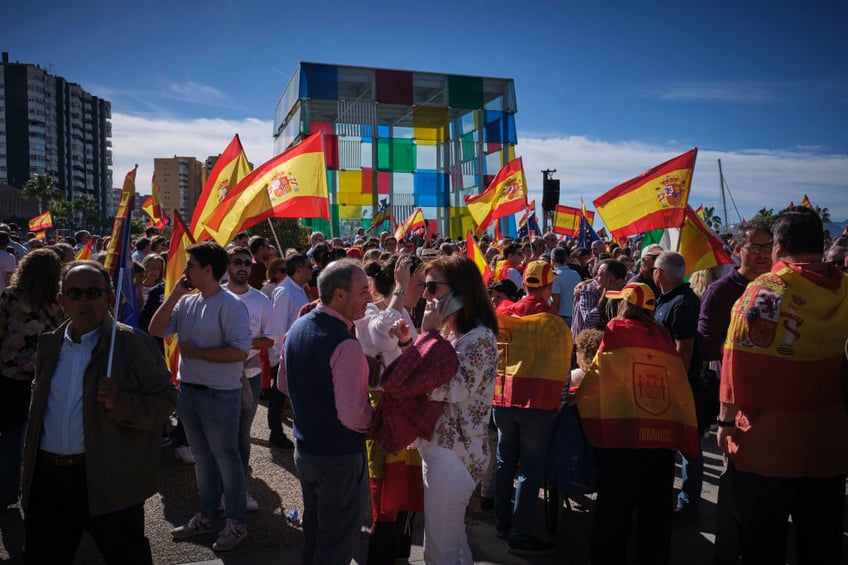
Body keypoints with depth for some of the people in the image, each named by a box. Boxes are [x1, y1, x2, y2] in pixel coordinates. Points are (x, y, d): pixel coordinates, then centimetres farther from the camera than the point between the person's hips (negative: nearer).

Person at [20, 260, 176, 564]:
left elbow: (165, 400, -10)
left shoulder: (135, 344, -9)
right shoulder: (49, 344, 9)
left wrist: (120, 403, -27)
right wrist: (31, 468, 18)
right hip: (47, 478, 5)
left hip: (108, 480, -5)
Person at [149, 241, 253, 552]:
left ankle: (236, 523, 21)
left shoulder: (230, 305, -17)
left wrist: (196, 352, -17)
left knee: (226, 458, 6)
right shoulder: (186, 302, 6)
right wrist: (175, 293, -5)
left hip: (219, 396, -7)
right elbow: (156, 330, 0)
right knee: (202, 457, 19)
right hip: (188, 391, 7)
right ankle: (208, 516, 35)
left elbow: (241, 351, -23)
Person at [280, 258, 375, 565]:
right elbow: (354, 416, -30)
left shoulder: (297, 328, -1)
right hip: (340, 457, -8)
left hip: (304, 448, 8)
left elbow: (284, 383, 12)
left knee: (313, 530, 26)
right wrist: (375, 416, -10)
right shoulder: (345, 345, -28)